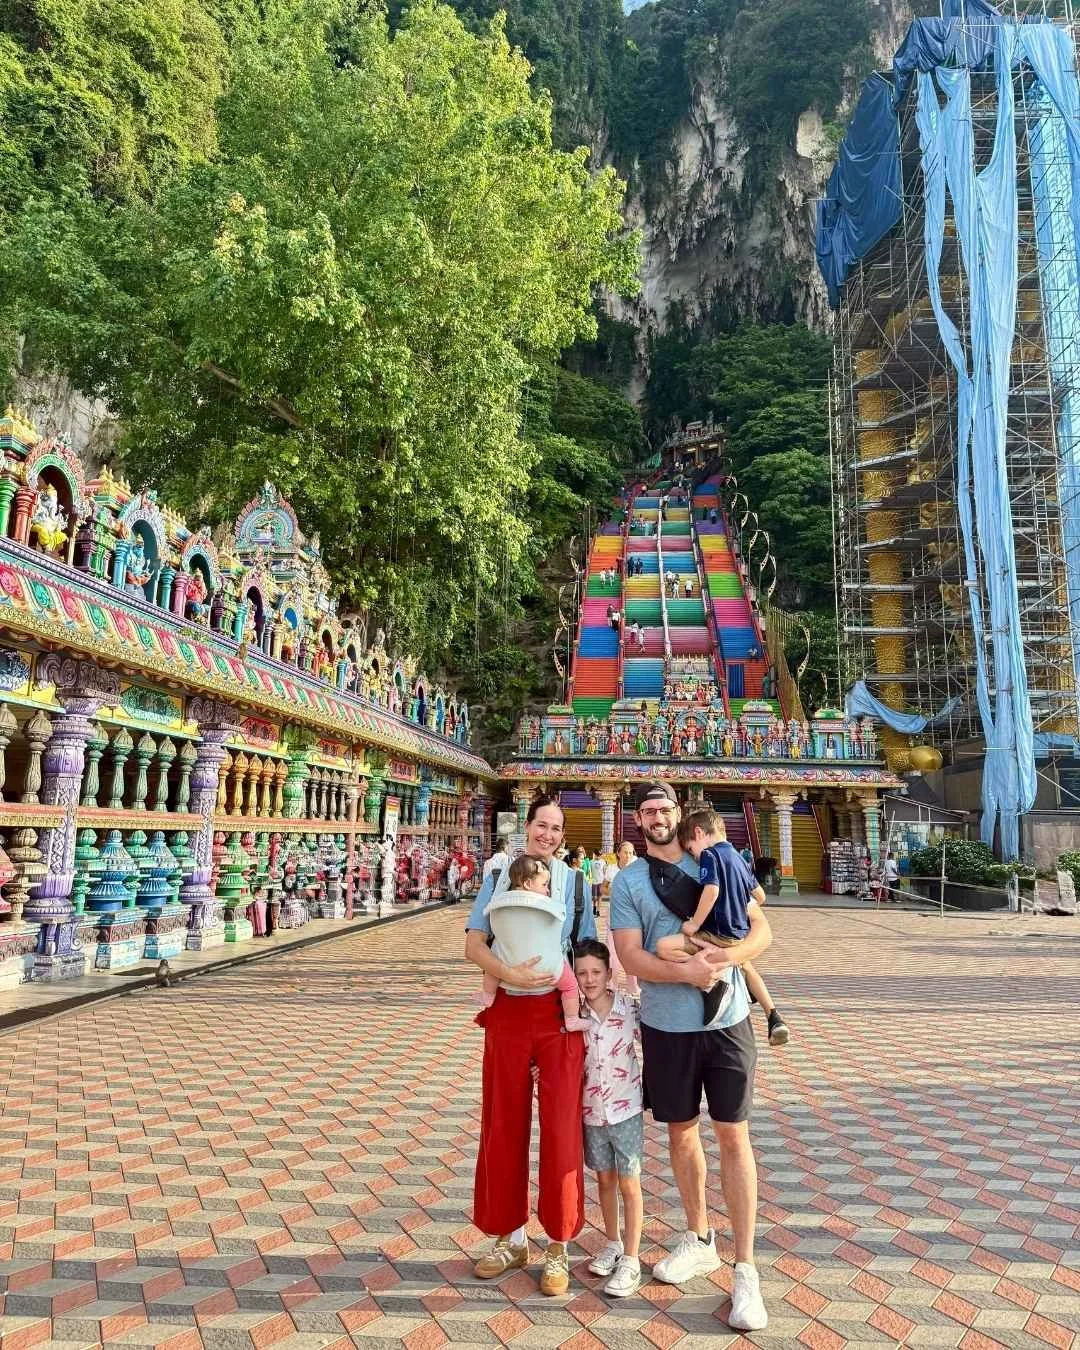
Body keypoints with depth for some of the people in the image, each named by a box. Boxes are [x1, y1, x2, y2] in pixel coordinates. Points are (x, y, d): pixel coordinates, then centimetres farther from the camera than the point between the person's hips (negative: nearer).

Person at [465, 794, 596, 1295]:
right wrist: (510, 972, -21)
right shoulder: (498, 879, 2)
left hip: (560, 1013, -1)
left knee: (561, 1129, 3)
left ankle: (557, 1249, 22)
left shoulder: (575, 883, 3)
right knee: (503, 1127, 12)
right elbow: (474, 944, -4)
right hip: (508, 1013, 1)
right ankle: (510, 1236, 32)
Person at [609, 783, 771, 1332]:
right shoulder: (627, 881, -1)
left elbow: (762, 928, 0)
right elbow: (631, 957, -9)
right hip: (666, 1026, 1)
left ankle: (745, 1270, 13)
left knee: (733, 1137, 2)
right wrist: (687, 972, -24)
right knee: (681, 1132, 15)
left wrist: (728, 956, -20)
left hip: (728, 1020, -1)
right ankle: (699, 1240, 36)